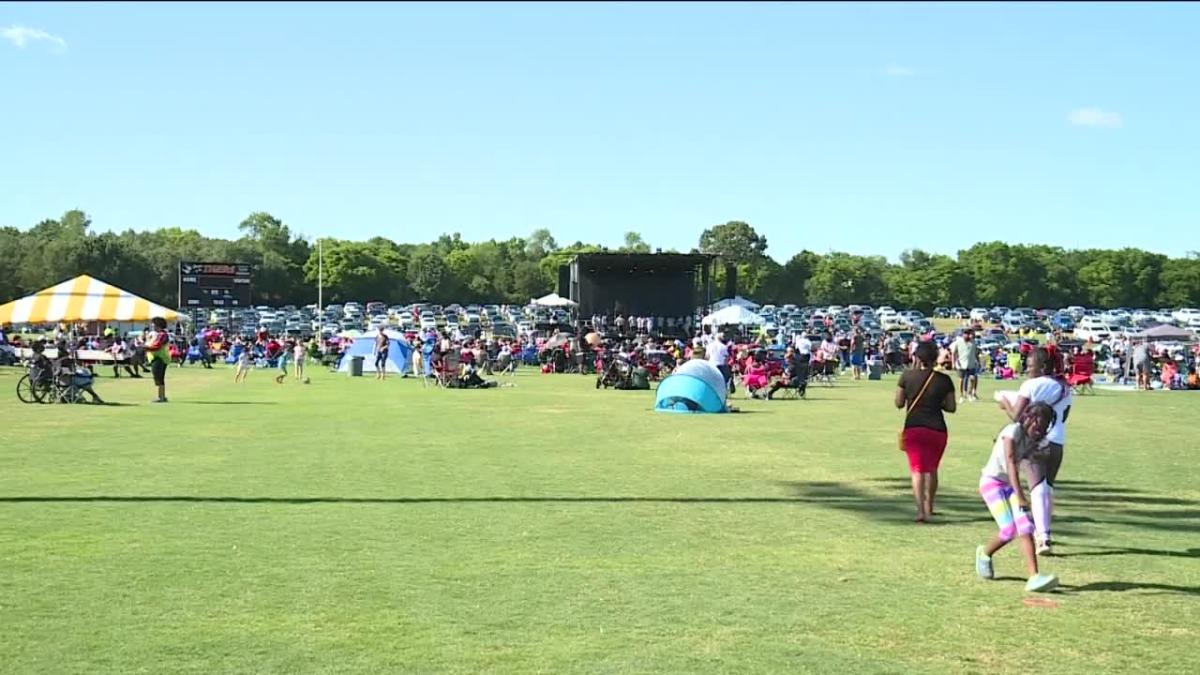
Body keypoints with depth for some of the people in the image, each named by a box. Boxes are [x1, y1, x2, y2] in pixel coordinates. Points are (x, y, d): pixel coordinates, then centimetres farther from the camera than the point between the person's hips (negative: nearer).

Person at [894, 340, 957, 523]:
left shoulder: (907, 376, -5)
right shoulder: (944, 380, -3)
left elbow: (898, 403, 3)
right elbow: (951, 407, 2)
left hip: (913, 428, -2)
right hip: (937, 429, 2)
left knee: (917, 469, -3)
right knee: (932, 469, 19)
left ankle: (920, 510, -18)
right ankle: (929, 508, 30)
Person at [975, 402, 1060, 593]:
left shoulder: (1032, 441, 5)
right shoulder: (1013, 431, -19)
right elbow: (1010, 464, -27)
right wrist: (1020, 497, -32)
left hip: (1009, 485, 7)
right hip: (992, 481, -7)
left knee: (1025, 527, -11)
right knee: (1009, 529, -17)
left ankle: (1034, 577, -7)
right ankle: (984, 553, 10)